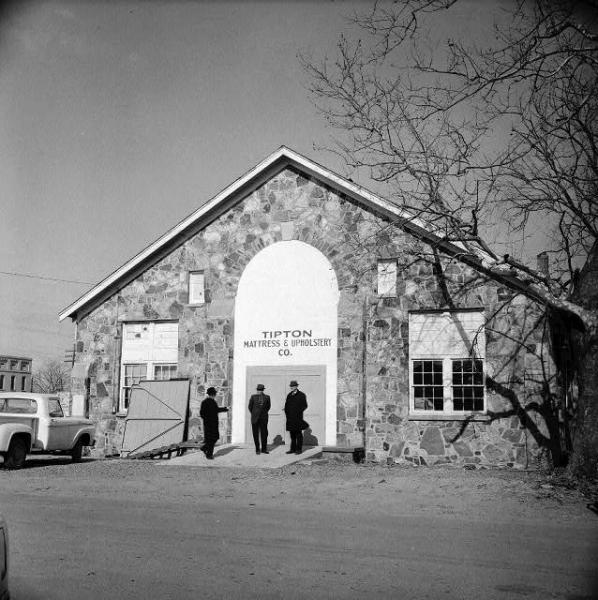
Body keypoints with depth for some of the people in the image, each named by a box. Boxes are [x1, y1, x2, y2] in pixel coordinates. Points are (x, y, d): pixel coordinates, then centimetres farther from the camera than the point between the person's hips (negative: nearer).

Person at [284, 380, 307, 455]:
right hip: (290, 418, 5)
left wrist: (298, 412, -9)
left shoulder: (301, 395, 0)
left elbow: (305, 405, -1)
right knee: (292, 434, 7)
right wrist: (286, 412, 7)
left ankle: (299, 449, 1)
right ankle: (293, 449, 11)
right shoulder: (289, 395, 16)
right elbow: (286, 405, 21)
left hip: (298, 418, -5)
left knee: (298, 434, -2)